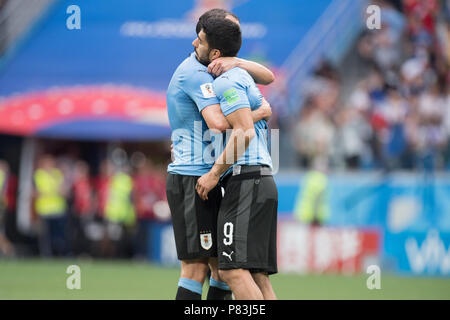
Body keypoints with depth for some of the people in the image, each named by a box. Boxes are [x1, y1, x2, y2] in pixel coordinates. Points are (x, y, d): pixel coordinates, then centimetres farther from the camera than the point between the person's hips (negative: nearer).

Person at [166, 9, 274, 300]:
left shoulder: (207, 71, 18)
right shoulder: (195, 73, -12)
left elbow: (267, 77, 9)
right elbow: (220, 122, -26)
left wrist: (236, 62, -9)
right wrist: (260, 113, -15)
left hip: (207, 180, 10)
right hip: (192, 178, -10)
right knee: (197, 267, -12)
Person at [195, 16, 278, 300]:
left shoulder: (227, 81, -7)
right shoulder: (243, 78, 24)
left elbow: (245, 131, -18)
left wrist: (214, 174, -15)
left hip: (246, 180, -10)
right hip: (263, 179, 10)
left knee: (234, 270, -17)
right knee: (257, 276, 5)